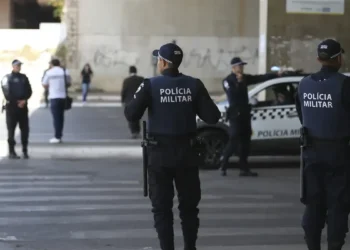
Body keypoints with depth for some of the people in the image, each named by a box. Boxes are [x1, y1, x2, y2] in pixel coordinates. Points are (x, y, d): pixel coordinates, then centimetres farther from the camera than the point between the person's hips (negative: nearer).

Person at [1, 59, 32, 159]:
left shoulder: (24, 77, 14)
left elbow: (29, 91, 7)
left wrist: (24, 100, -9)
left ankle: (25, 150, 8)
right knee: (11, 129, -2)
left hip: (23, 106, 4)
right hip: (11, 106, -4)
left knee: (25, 128, 1)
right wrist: (16, 102, -12)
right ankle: (11, 151, 1)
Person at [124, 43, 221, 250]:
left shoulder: (150, 85, -9)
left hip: (160, 152, -2)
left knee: (162, 207, 6)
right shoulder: (194, 85, -2)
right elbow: (213, 117, -5)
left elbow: (132, 115, -14)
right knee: (189, 206, 15)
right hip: (187, 152, 2)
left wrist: (134, 100, 5)